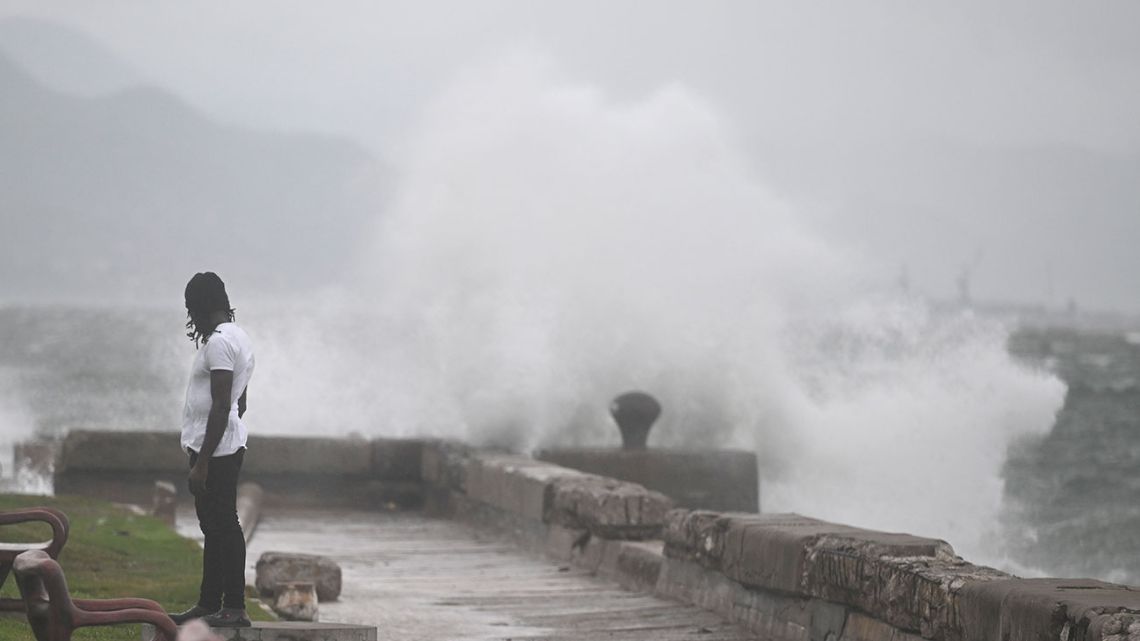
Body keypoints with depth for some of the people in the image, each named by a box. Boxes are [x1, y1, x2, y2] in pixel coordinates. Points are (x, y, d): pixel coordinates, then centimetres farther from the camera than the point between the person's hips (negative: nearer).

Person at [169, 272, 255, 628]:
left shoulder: (220, 342, -17)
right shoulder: (237, 337, 15)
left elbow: (221, 406, -22)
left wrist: (202, 462, -21)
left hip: (215, 451, -10)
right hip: (226, 448, 10)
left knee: (223, 526, -7)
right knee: (214, 526, 13)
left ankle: (235, 608, -5)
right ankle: (208, 603, 19)